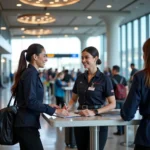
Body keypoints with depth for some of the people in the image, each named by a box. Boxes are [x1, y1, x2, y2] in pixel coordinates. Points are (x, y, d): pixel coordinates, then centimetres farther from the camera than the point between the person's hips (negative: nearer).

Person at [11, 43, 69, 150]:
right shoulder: (31, 73, -14)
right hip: (27, 125, -10)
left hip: (25, 123, 10)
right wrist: (54, 111, -19)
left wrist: (48, 106, 14)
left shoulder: (30, 73, 16)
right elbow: (31, 102, -22)